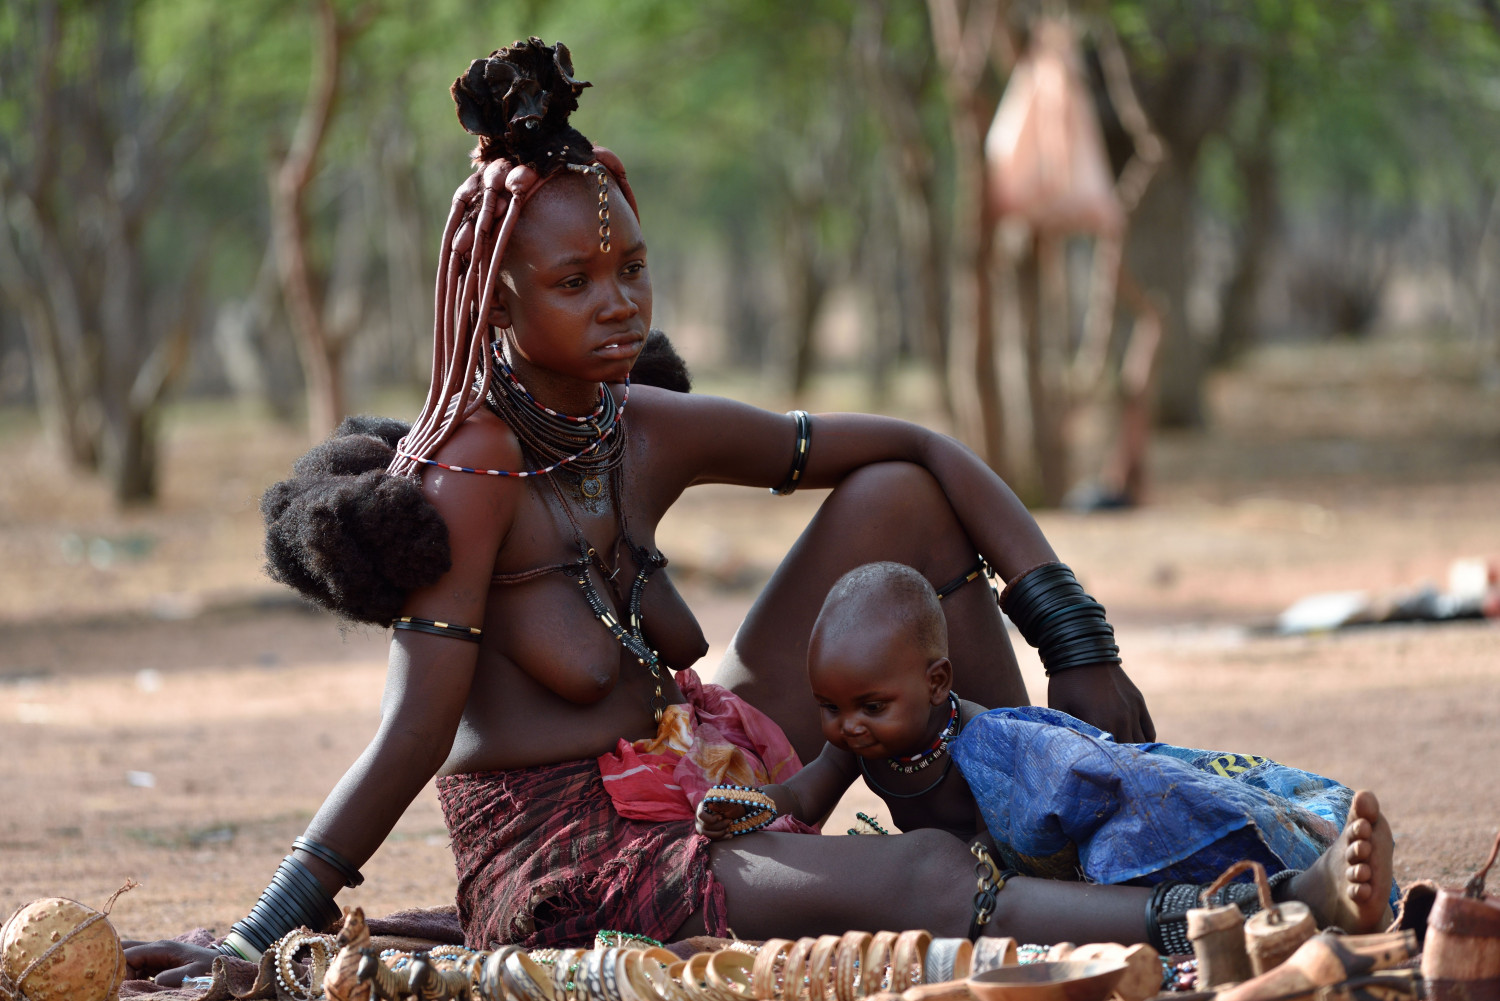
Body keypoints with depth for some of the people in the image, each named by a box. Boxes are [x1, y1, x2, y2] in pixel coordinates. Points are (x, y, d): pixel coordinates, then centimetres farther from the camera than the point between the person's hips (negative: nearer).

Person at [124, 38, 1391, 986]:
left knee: (896, 501, 4)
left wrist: (1080, 647, -1)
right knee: (919, 880, -33)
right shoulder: (467, 471, -19)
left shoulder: (653, 433, 1)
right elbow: (414, 739, -24)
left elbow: (925, 451, 6)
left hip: (712, 779, 9)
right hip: (570, 862, -9)